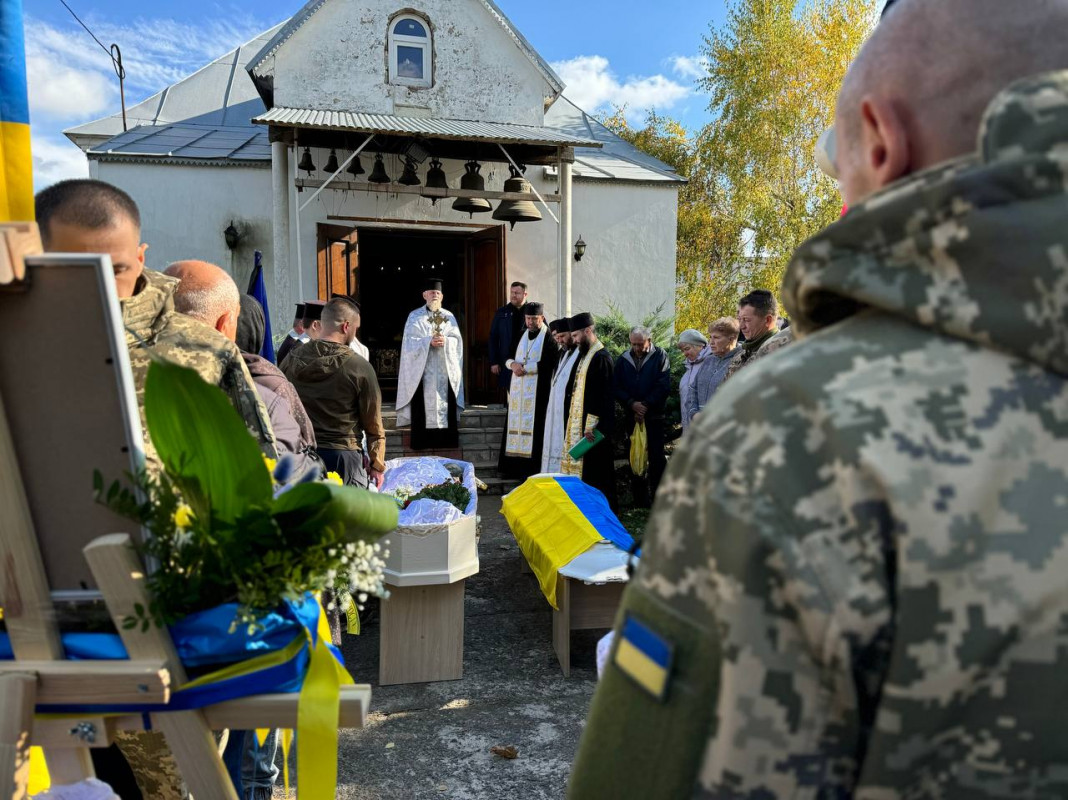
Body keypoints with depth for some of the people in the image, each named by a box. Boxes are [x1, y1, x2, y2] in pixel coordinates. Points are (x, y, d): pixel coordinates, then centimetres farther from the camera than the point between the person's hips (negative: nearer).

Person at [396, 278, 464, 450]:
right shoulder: (415, 316, 5)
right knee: (423, 404, -5)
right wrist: (429, 341, -19)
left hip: (445, 370, 2)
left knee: (445, 404, 1)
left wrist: (445, 341, -15)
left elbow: (457, 340, 5)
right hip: (422, 370, -2)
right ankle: (422, 441, 0)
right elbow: (410, 342, -5)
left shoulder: (449, 317, 13)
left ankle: (446, 441, 6)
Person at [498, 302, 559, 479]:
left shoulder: (549, 337, -4)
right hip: (518, 390, 6)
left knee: (534, 428, -6)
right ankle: (515, 466, 11)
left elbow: (549, 364, -16)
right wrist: (513, 364, -6)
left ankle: (532, 469, -2)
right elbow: (507, 357, 16)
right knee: (516, 424, 6)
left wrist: (525, 367, -14)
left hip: (537, 391, -6)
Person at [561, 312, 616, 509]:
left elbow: (604, 396, -20)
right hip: (577, 422, 10)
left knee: (592, 470, -4)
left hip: (592, 425, -9)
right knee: (579, 463, 12)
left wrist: (593, 426, -22)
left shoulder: (601, 358, -15)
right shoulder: (584, 355, 15)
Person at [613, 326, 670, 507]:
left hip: (654, 416, -3)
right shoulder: (623, 359, 5)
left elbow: (663, 387, -8)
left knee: (657, 458, -2)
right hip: (631, 416, 3)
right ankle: (640, 499, 18)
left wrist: (646, 405, -13)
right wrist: (632, 404, -11)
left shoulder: (660, 356, -2)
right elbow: (616, 387, 3)